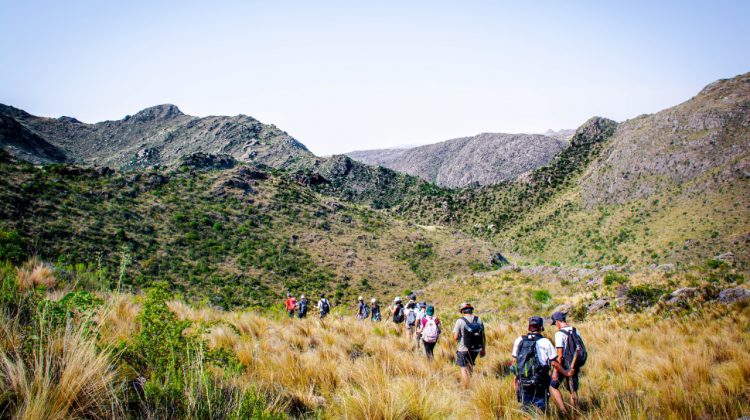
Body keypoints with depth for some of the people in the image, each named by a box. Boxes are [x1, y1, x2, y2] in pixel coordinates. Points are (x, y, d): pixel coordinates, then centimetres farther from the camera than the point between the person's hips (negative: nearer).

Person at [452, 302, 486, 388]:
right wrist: (483, 349, 14)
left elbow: (455, 337, -15)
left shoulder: (460, 321, -10)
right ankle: (469, 383, 32)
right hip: (476, 349, 4)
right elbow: (483, 336, 4)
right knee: (470, 366, 25)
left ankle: (466, 388, 9)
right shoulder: (478, 320, 0)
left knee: (463, 368, 10)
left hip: (464, 349, -4)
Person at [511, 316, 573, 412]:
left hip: (523, 381, 3)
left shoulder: (519, 341, 4)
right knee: (540, 409, 9)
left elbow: (515, 360, 8)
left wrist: (517, 376, 19)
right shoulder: (545, 342, -6)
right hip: (540, 382, -3)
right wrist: (566, 373, 11)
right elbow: (554, 363, -4)